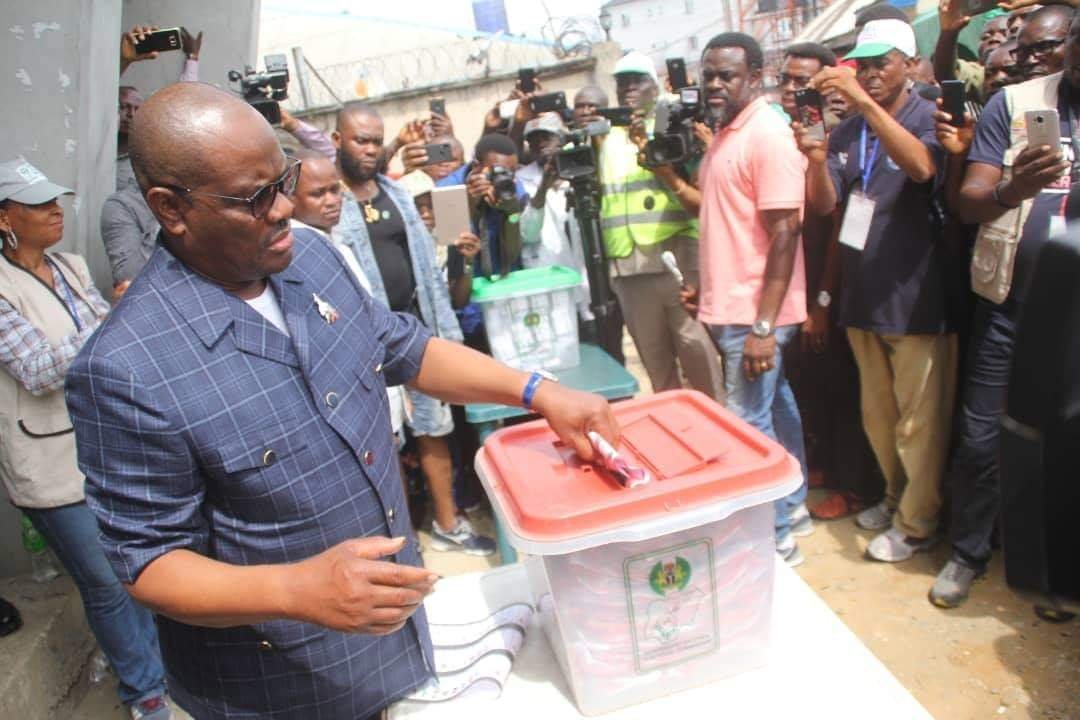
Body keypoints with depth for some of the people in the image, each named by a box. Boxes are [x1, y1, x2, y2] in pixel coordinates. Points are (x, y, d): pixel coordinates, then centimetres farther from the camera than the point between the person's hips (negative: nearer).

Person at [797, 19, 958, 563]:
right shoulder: (846, 131, 10)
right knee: (877, 415, 18)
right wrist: (816, 160, -17)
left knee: (919, 421, 4)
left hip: (916, 299, -6)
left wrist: (864, 101, -33)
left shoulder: (929, 117, -5)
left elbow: (921, 167, -27)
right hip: (862, 298, 6)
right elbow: (824, 205, 3)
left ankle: (916, 523, 20)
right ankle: (896, 497, 37)